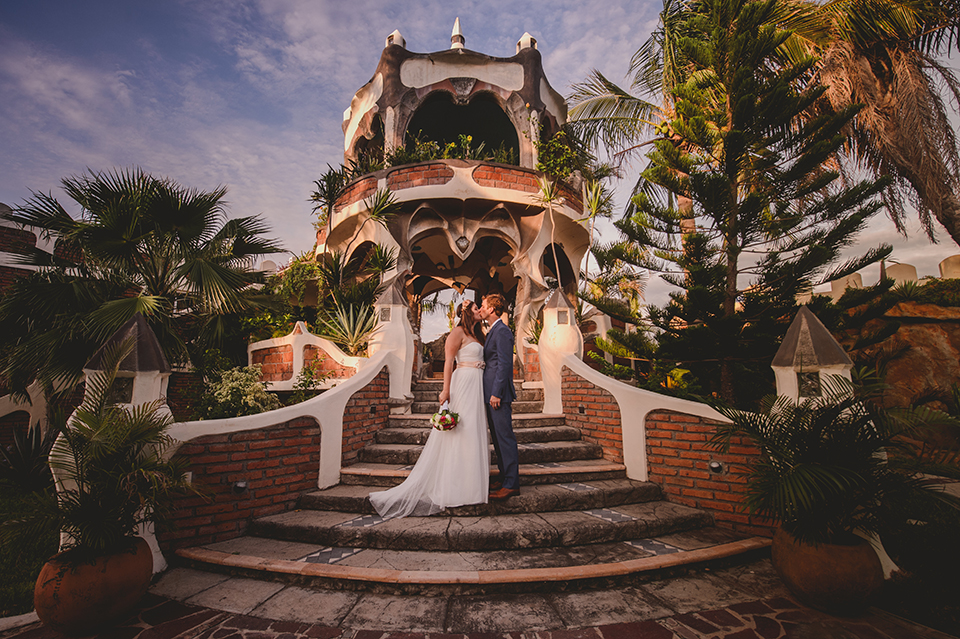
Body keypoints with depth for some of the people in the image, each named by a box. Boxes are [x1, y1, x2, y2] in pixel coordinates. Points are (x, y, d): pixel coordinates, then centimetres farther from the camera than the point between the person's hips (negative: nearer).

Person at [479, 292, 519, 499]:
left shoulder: (502, 331, -12)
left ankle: (512, 484, 2)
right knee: (497, 438, 14)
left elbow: (504, 364, -19)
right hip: (491, 393, 10)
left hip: (499, 393, -10)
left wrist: (497, 393, -20)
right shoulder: (492, 331, 19)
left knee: (505, 437, -5)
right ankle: (505, 479, 23)